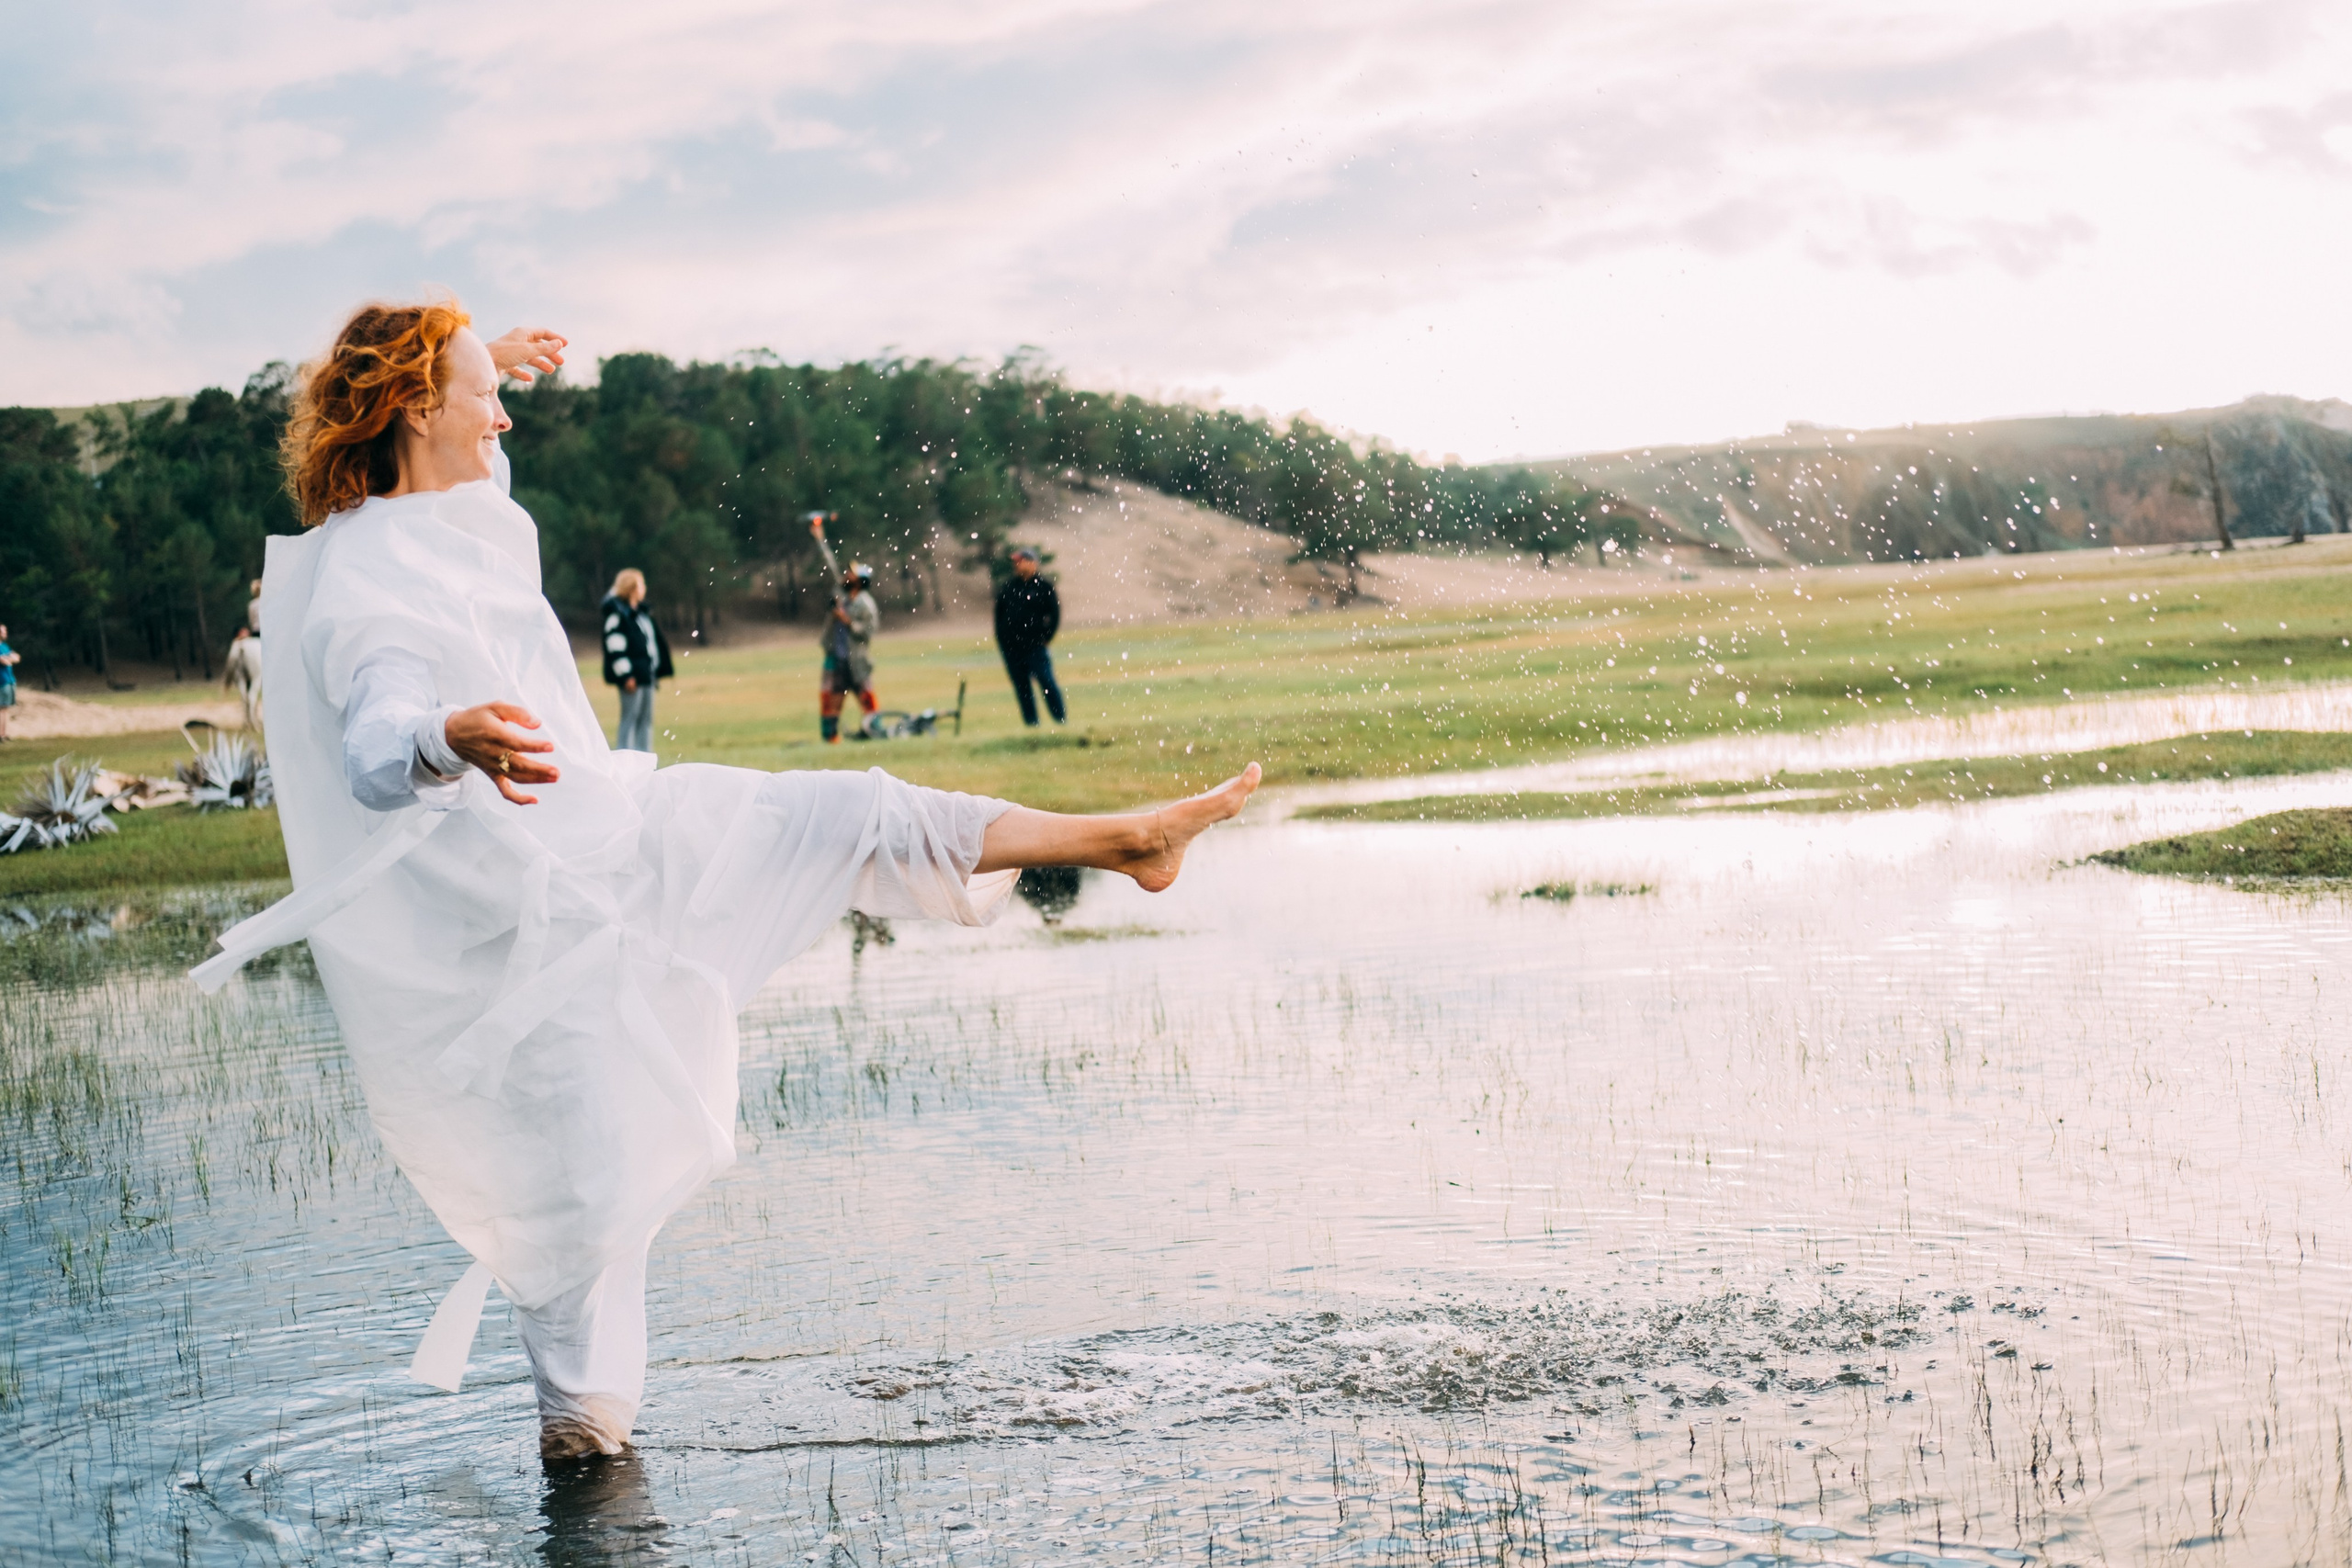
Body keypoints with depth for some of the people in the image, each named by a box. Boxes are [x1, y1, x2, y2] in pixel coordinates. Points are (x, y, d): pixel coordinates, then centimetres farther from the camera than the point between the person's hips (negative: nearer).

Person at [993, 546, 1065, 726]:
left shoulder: (1044, 587, 0)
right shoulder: (1007, 587, 11)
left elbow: (1055, 614, -1)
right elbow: (998, 615, 17)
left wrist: (1046, 636, -7)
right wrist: (1000, 640, 9)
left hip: (1035, 646, -4)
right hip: (1010, 648, 4)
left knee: (1046, 683, -9)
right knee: (1021, 687, 6)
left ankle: (1061, 720, -1)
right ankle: (1031, 723, 13)